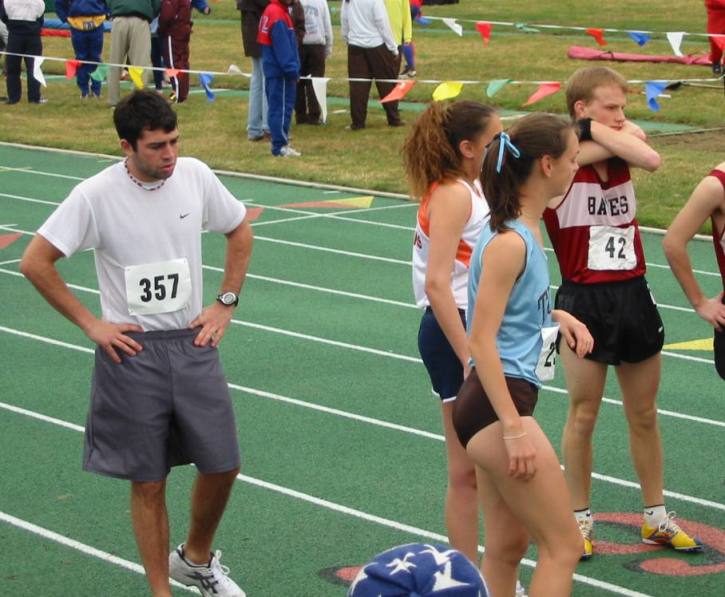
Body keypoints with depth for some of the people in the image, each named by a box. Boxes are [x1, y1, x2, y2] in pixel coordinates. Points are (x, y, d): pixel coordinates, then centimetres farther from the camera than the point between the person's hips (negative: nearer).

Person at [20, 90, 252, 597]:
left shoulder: (196, 176, -4)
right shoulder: (96, 195, -14)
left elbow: (240, 232, 14)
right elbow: (35, 263, -9)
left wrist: (226, 303, 6)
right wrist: (90, 323, -8)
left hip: (194, 343, 4)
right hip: (132, 351, -3)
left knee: (223, 465, 7)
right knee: (149, 483, 3)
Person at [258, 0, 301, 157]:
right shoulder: (278, 16, -17)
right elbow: (282, 46, -21)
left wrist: (292, 69, 20)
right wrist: (291, 70, -19)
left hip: (273, 70, 10)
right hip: (280, 72, -10)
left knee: (276, 106, 12)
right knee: (282, 107, -7)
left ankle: (280, 142, 17)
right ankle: (280, 146, -6)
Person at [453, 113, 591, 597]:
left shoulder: (525, 231, 9)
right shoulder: (510, 243, -18)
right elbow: (480, 341, -21)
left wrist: (556, 315, 9)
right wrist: (514, 428, -24)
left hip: (503, 405, 10)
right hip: (498, 409, -10)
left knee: (507, 548, 15)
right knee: (563, 545, -5)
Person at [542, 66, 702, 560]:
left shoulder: (622, 150, 2)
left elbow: (650, 159, -18)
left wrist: (596, 128, -17)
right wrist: (606, 135, -16)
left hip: (633, 296, 5)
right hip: (584, 301, -5)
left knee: (645, 415, 13)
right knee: (583, 415, 4)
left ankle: (657, 518, 25)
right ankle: (581, 519, 19)